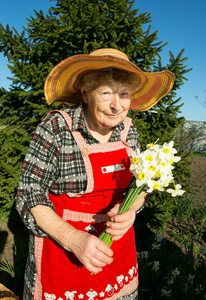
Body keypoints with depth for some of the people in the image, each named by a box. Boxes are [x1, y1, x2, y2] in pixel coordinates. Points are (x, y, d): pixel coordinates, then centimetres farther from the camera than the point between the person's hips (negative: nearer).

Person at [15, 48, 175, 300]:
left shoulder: (128, 130, -4)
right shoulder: (56, 128, -18)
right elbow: (29, 195, -16)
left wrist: (129, 211, -17)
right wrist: (73, 239, -28)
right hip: (61, 246, -4)